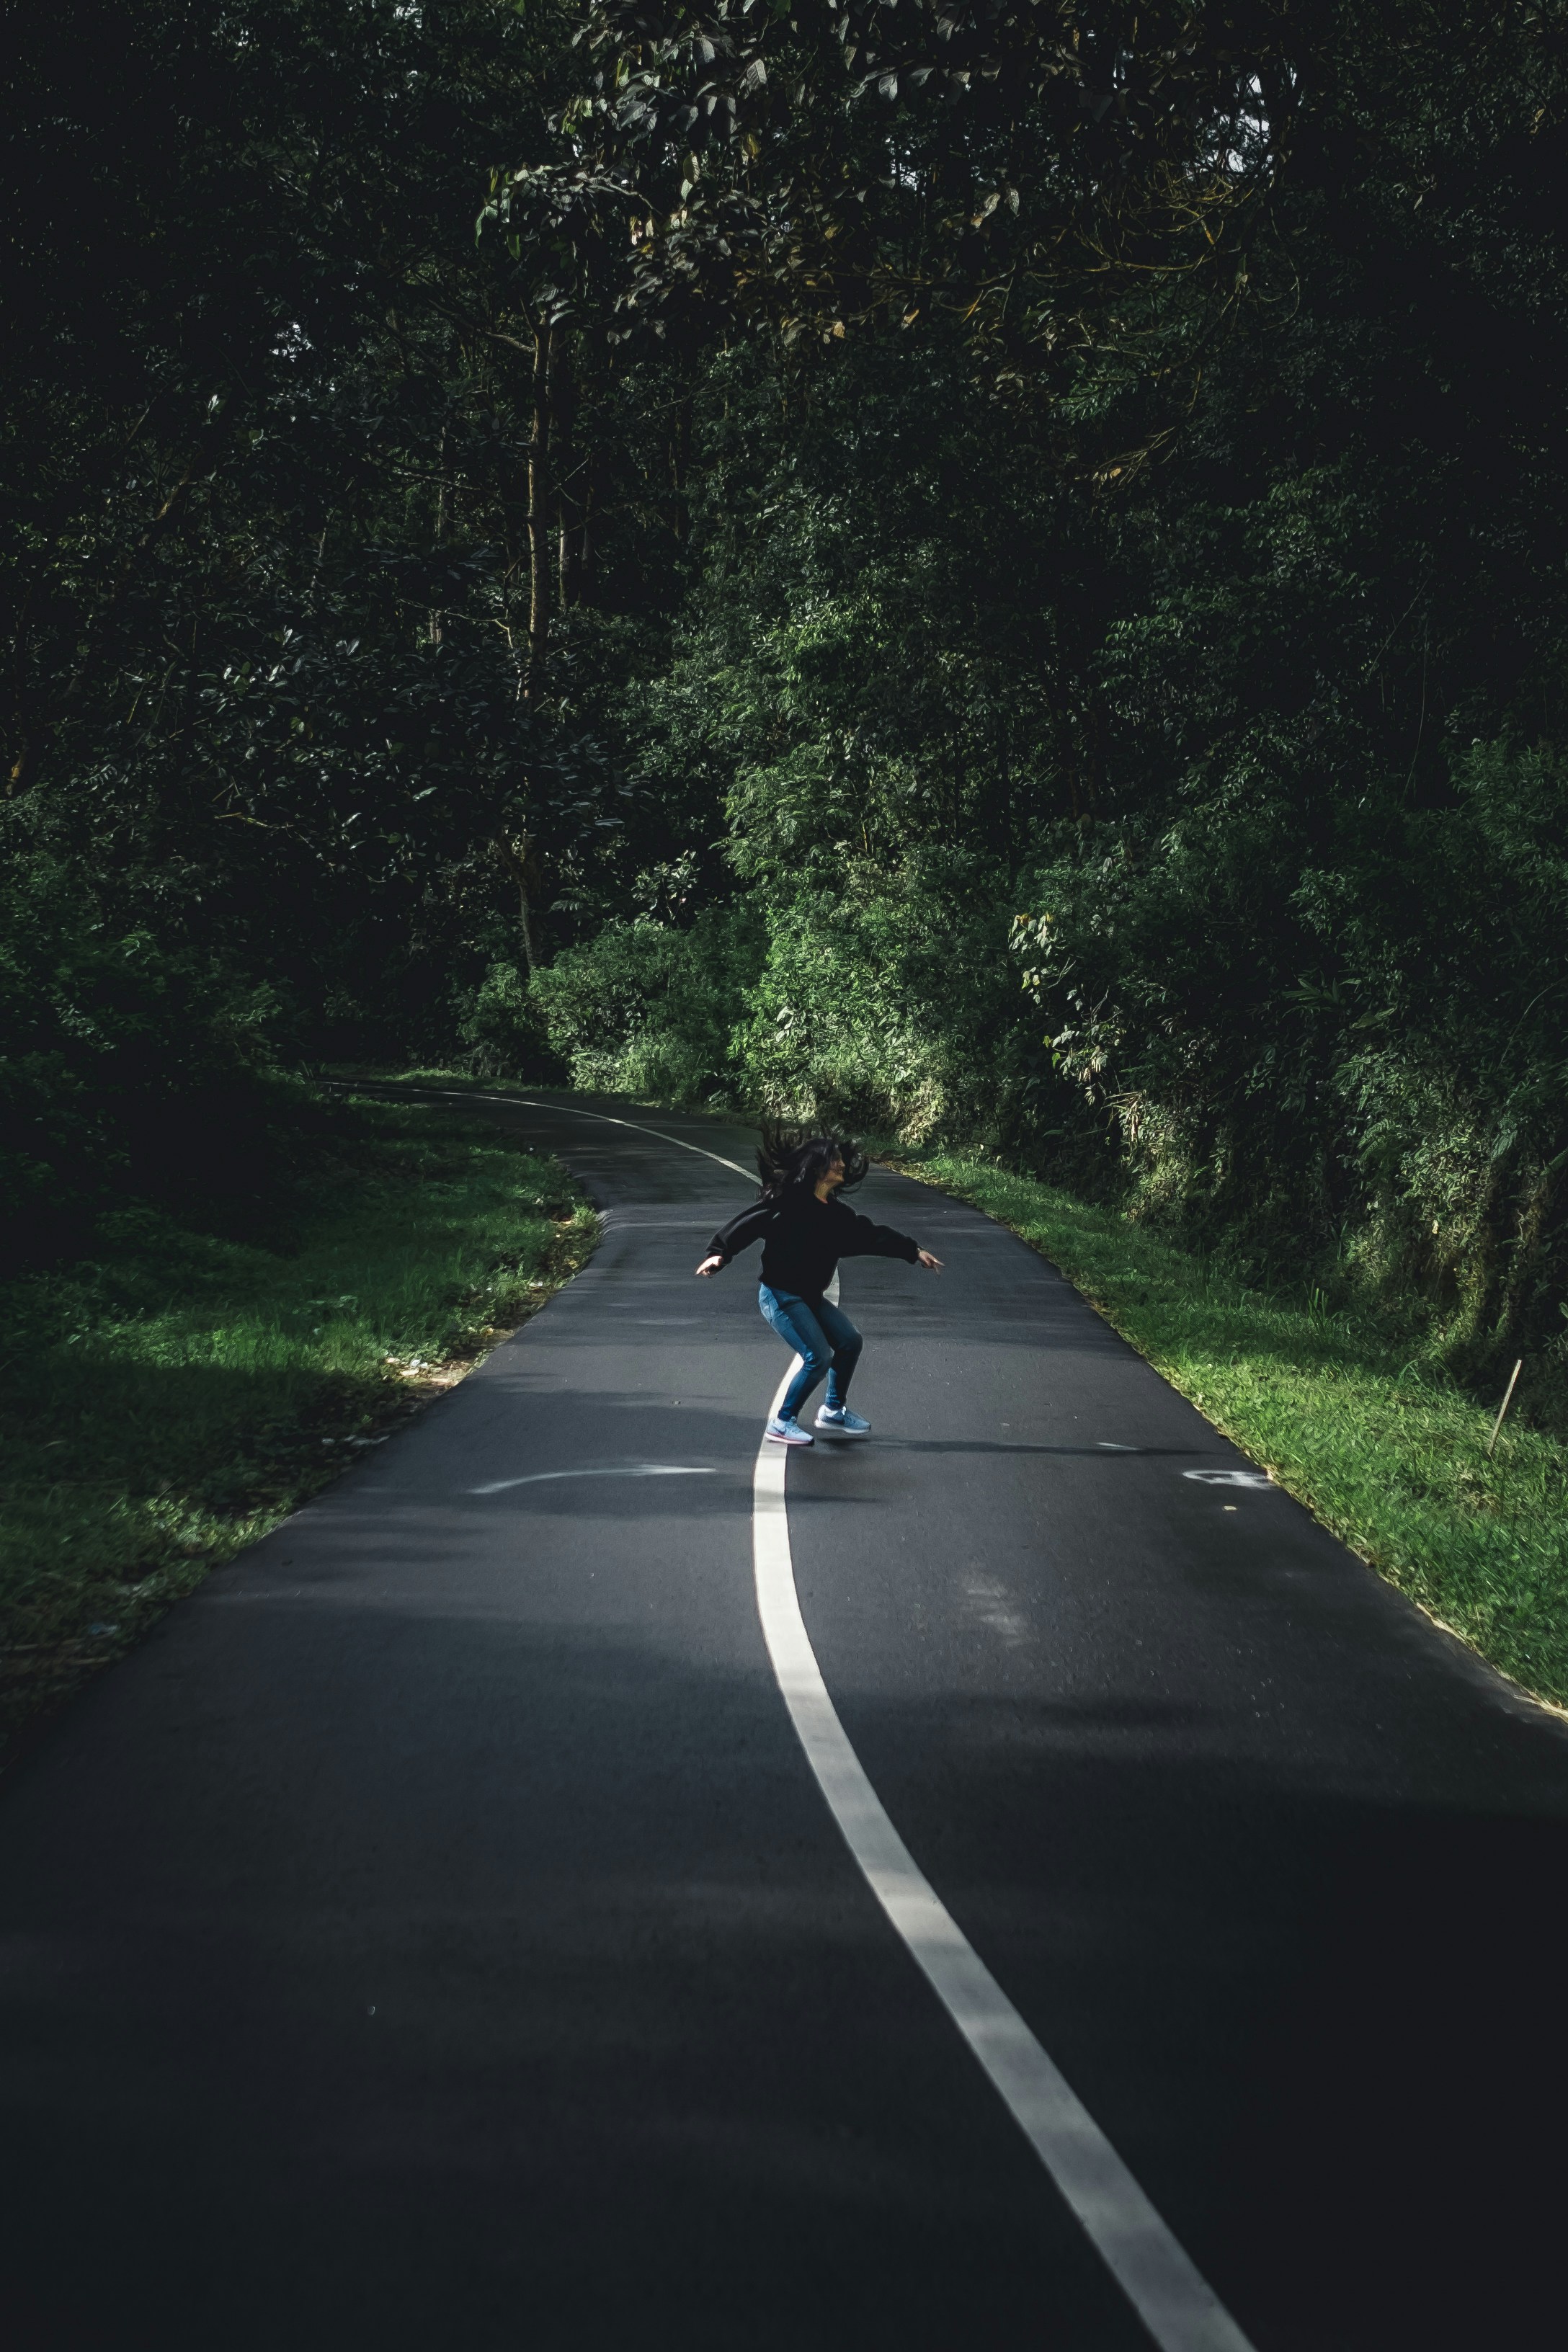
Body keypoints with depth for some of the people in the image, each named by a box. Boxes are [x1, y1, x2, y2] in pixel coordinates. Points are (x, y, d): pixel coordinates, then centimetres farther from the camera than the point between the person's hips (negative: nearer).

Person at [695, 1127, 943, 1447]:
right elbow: (748, 1222, -19)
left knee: (850, 1341, 9)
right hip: (780, 1294, -9)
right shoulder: (788, 1199, -15)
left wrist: (913, 1251, 16)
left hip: (810, 1296, 9)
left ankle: (834, 1411, 26)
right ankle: (783, 1423, 2)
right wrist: (719, 1253, -29)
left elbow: (870, 1235, 16)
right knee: (818, 1358, -13)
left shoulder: (837, 1213, 8)